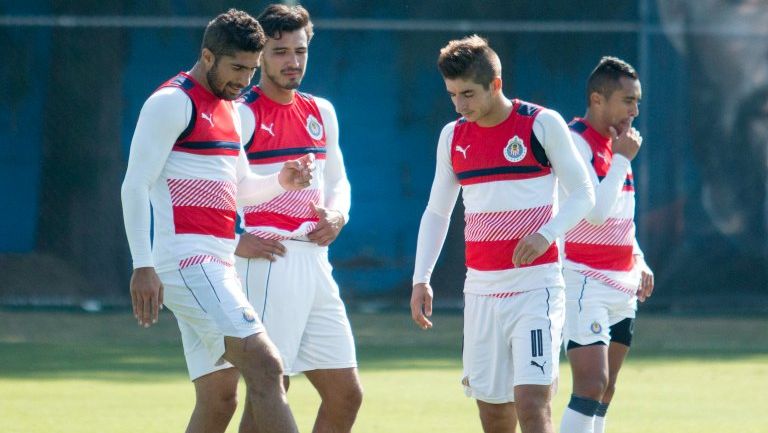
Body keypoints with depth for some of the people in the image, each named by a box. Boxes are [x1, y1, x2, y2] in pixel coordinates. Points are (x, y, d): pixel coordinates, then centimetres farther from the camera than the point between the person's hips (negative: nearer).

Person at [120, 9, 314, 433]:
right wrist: (143, 266, -20)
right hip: (186, 260, -10)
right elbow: (135, 185, -12)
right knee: (265, 366, -21)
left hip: (218, 266, 10)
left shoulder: (228, 109, 21)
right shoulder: (172, 102, -7)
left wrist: (282, 180, 7)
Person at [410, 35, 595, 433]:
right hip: (481, 291, 5)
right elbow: (436, 212, 17)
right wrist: (421, 279, 7)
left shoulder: (542, 124, -6)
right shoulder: (453, 137, 9)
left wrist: (546, 235, -19)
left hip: (535, 285, -5)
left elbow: (583, 195, -2)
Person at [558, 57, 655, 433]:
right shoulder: (574, 143, -13)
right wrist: (623, 159, -14)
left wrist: (638, 261, 14)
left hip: (622, 286, 9)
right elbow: (597, 211, -22)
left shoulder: (618, 143, 15)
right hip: (584, 284, -9)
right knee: (591, 386, -18)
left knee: (604, 394, 7)